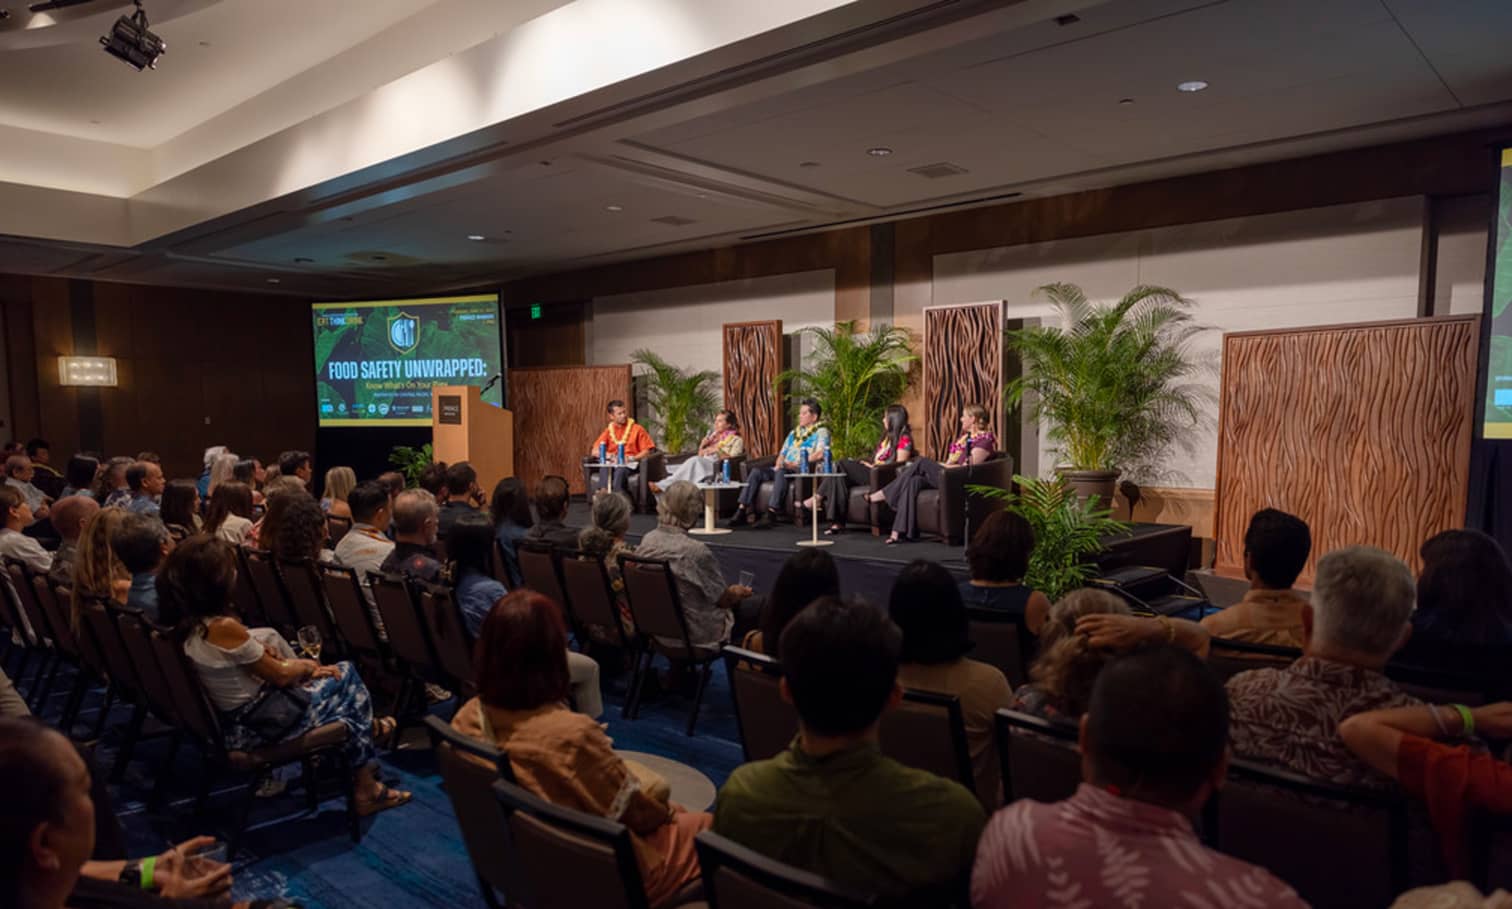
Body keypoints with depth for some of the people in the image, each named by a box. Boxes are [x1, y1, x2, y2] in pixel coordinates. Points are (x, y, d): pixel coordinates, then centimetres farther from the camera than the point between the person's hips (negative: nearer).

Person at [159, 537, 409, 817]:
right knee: (346, 675, 10)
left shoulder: (182, 624, -3)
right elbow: (280, 675, -16)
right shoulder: (224, 627, -29)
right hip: (257, 725, -8)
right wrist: (307, 665, 3)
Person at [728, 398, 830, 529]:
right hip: (785, 469, 7)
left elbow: (820, 454, -15)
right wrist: (778, 464, 2)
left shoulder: (821, 431, 2)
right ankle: (741, 512, -21)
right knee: (756, 471, -14)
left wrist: (797, 464, -20)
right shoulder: (794, 432, 25)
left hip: (804, 471, -7)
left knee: (781, 472, -37)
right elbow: (783, 453, 24)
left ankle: (770, 515, -43)